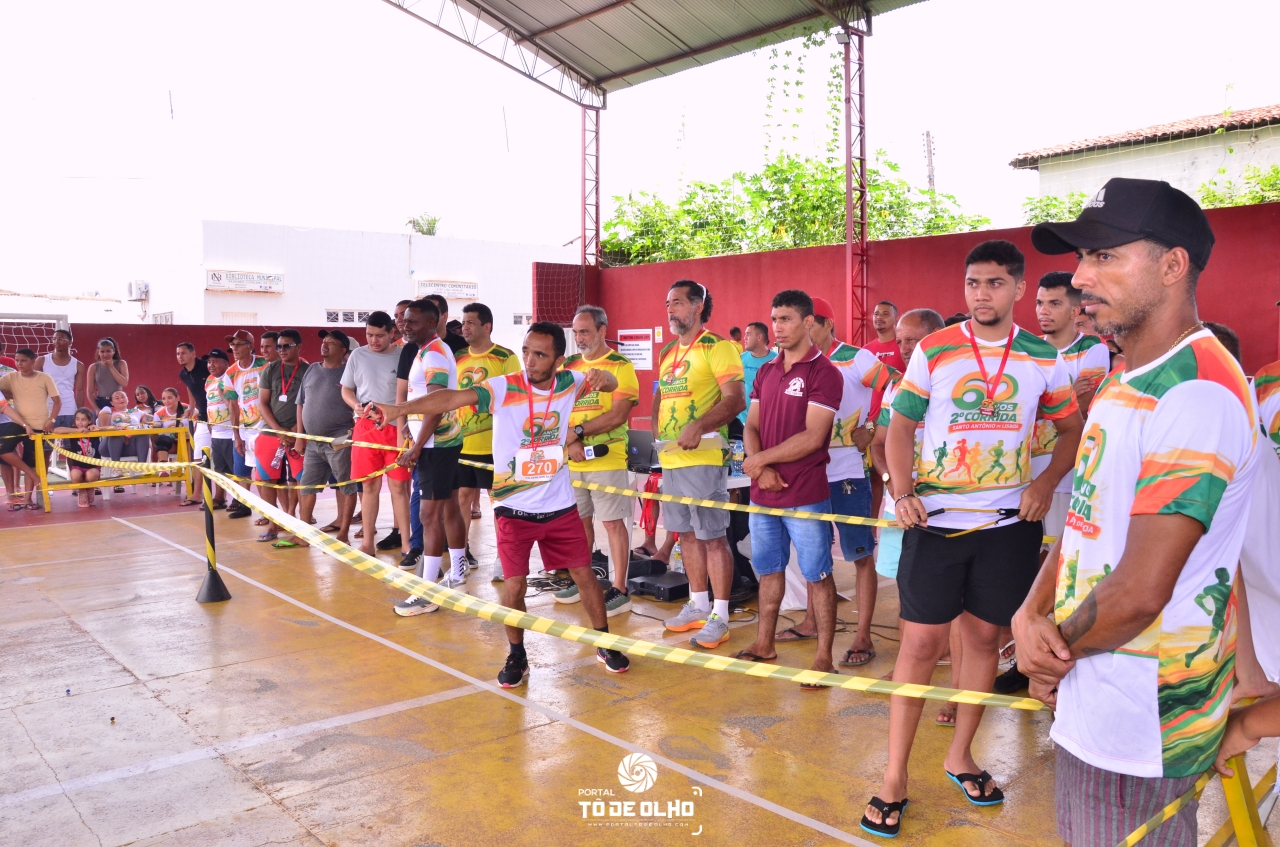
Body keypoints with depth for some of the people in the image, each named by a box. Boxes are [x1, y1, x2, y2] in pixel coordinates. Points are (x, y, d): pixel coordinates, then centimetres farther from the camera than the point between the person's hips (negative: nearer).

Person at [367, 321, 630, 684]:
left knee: (584, 574, 9)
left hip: (560, 506, 3)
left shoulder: (569, 382, -4)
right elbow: (451, 398, -28)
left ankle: (605, 646, 29)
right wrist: (399, 409, -41)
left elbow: (610, 385, 12)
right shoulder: (504, 387, -16)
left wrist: (603, 376, -14)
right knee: (514, 586, -3)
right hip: (514, 509, -2)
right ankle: (516, 657, 22)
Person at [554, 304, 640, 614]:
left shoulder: (620, 366, -6)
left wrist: (579, 431, -18)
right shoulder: (569, 366, 11)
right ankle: (581, 581, 27)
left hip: (607, 459, -6)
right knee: (580, 520, 14)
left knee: (614, 522, -2)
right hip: (573, 460, 6)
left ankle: (619, 590, 4)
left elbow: (619, 415, -15)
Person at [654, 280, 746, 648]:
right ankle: (698, 605, 27)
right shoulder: (667, 353, 17)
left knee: (713, 536, -3)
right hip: (670, 458, 8)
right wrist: (656, 431, 10)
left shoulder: (716, 348, -8)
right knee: (687, 533, 15)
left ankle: (719, 617, 6)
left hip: (703, 458, -8)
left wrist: (698, 425, -29)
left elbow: (735, 399, -17)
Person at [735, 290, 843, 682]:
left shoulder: (824, 373, -10)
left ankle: (824, 657, 11)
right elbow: (751, 427, 9)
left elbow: (812, 438, -16)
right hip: (763, 493, 7)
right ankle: (764, 645, 29)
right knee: (769, 569, 16)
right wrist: (762, 469, -9)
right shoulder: (765, 372, 11)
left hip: (806, 495, -6)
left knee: (817, 574, 3)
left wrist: (760, 459, -11)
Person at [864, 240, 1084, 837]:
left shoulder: (1043, 358, 4)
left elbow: (1073, 429, 14)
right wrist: (902, 491, -13)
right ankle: (895, 776, 9)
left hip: (1008, 520, 2)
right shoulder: (933, 351, -1)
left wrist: (1046, 483, -3)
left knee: (985, 637, 11)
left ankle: (960, 755, 30)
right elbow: (899, 427, 1)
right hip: (935, 518, -2)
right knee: (921, 642, -2)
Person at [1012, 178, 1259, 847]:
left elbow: (1141, 590, -26)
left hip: (1141, 723, -9)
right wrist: (1030, 615, -6)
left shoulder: (1198, 392, -22)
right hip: (1089, 703, 9)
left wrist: (1058, 647, -8)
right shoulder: (1123, 383, 10)